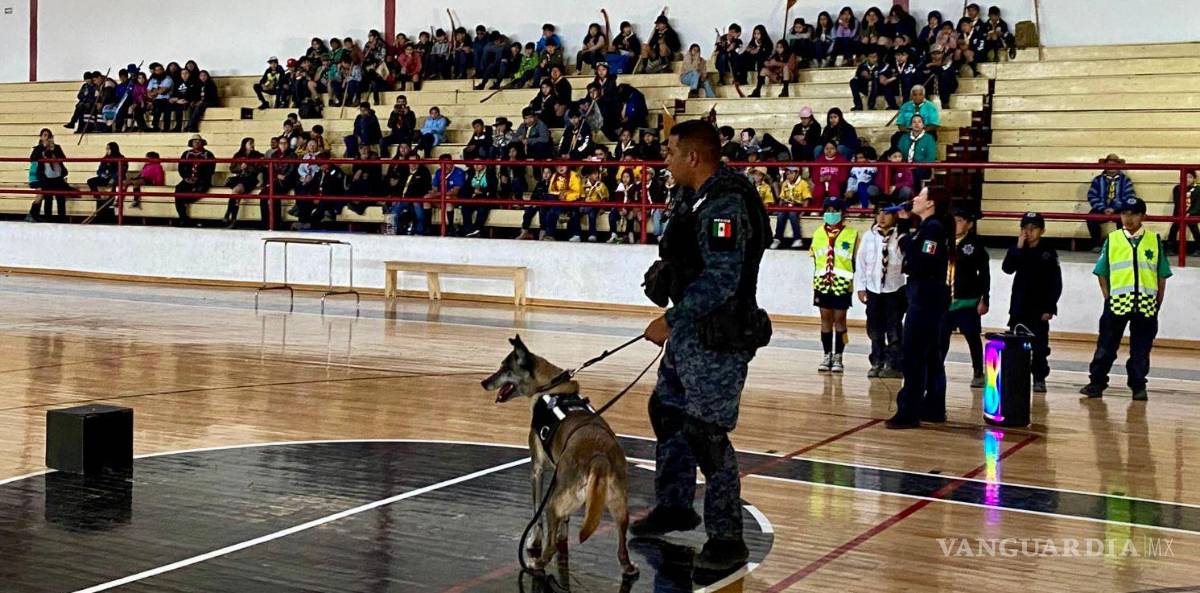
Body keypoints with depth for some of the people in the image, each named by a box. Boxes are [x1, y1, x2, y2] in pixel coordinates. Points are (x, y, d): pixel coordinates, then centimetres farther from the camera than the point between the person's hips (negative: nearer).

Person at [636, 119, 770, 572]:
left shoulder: (725, 205, -21)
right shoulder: (697, 199, 11)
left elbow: (722, 280, -28)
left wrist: (672, 321, -25)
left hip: (719, 339, -11)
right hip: (691, 332, 11)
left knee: (706, 434, -6)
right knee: (666, 413, 20)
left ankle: (726, 538, 5)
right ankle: (674, 506, 37)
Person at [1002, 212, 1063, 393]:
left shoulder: (1048, 253, -4)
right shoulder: (1018, 251, 6)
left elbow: (1056, 284, -6)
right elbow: (1007, 268, -12)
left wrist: (1049, 308, -11)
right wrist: (1018, 248, -18)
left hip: (1039, 309, -3)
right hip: (1018, 307, 3)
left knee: (1039, 346, -1)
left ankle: (1039, 379, 7)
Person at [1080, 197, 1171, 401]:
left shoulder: (1154, 241, 3)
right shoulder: (1112, 240, 3)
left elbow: (1162, 276, 6)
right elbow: (1102, 273, 6)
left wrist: (1158, 304, 3)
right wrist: (1108, 298, -2)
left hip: (1146, 305, 0)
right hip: (1117, 303, 0)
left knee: (1141, 350, 7)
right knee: (1106, 346, 4)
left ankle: (1138, 386, 16)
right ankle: (1096, 383, 12)